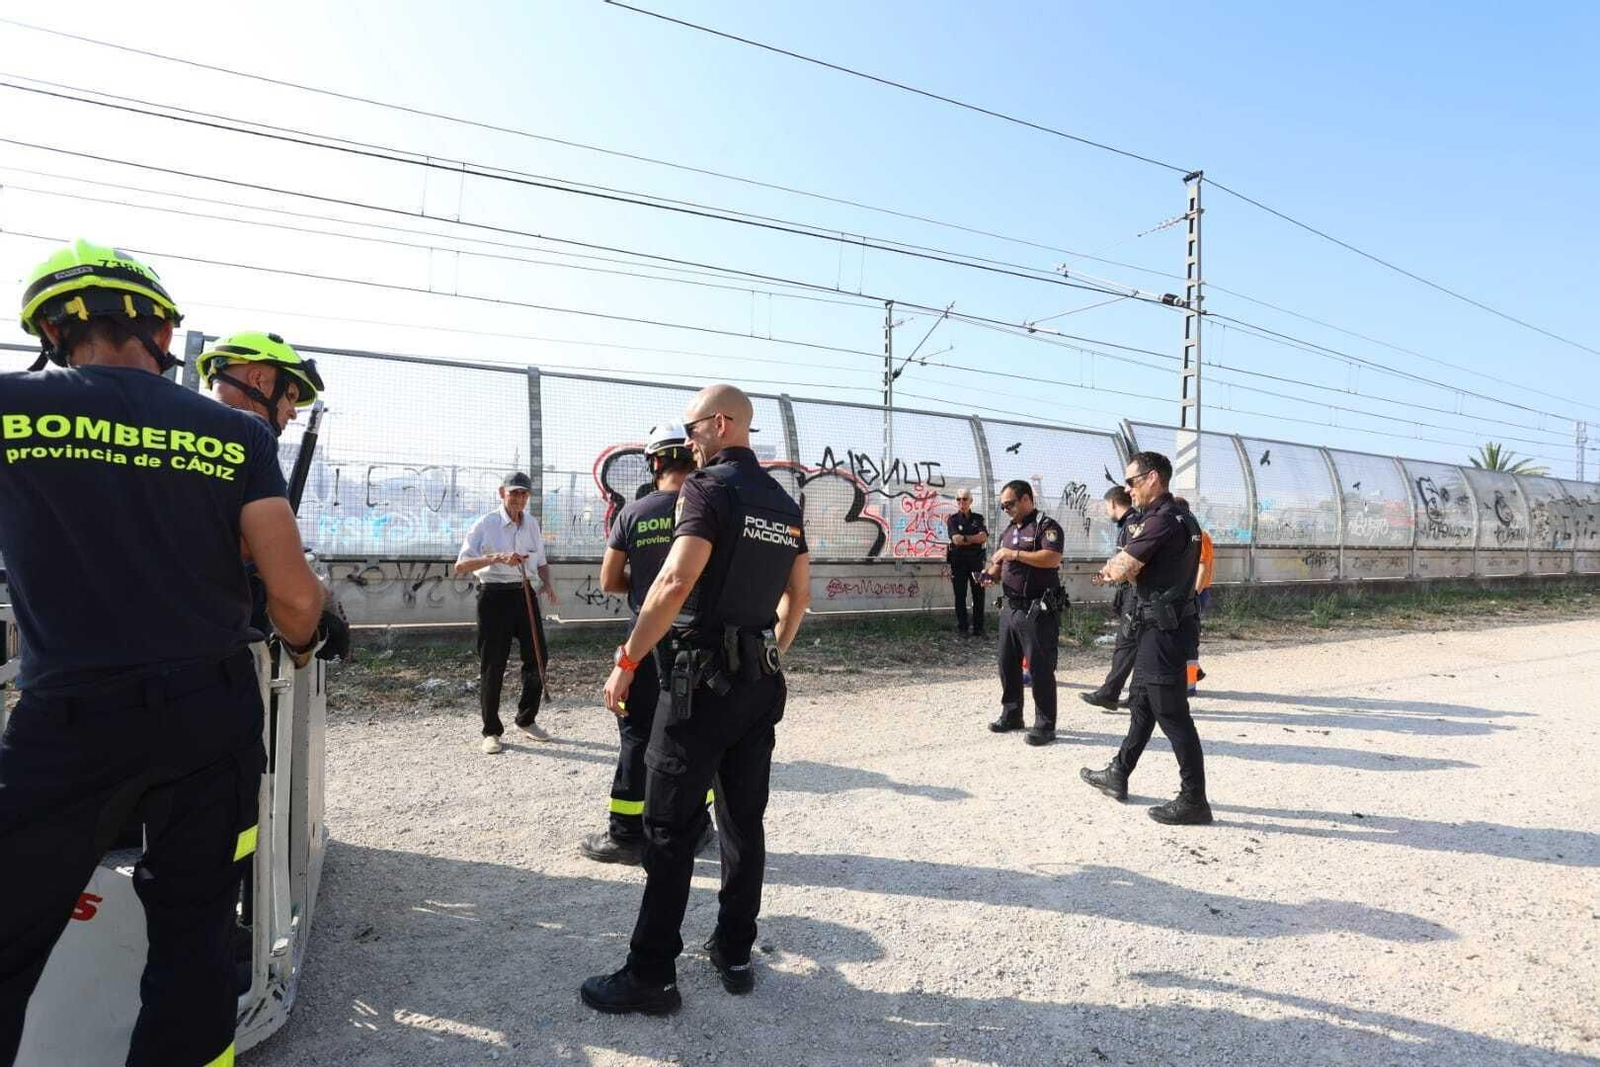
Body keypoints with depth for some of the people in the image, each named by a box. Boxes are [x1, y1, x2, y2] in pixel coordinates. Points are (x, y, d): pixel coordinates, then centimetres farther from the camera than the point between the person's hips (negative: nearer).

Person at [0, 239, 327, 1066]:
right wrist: (300, 646, 15)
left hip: (70, 717, -1)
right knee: (194, 932, 15)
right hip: (212, 710, 1)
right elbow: (295, 598, -7)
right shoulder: (238, 436, -2)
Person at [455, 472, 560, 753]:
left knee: (538, 658, 7)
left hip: (525, 595, 5)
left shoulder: (532, 524, 8)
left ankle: (526, 719, 26)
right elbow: (460, 566, -16)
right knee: (492, 666, 1)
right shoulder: (486, 524, -9)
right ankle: (491, 731, 15)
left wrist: (548, 585, -2)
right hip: (494, 596, -5)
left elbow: (541, 562, 19)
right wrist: (497, 557, -29)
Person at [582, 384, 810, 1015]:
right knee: (745, 821, 14)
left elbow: (676, 582, -23)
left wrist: (626, 662, -16)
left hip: (704, 677, -7)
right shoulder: (784, 502, 11)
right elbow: (798, 596, 16)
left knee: (670, 828, 1)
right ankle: (734, 955, 25)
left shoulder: (709, 488, -11)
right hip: (762, 681, 8)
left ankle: (650, 978, 10)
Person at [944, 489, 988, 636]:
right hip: (958, 561, -2)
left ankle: (978, 628, 6)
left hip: (976, 560, 2)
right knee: (960, 595, 2)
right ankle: (961, 627, 10)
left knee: (979, 594, 0)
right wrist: (975, 539, -8)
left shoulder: (978, 518, 8)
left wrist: (964, 538, -10)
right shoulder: (953, 518, 1)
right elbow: (956, 539, -14)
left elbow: (984, 537, -7)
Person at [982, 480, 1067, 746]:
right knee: (1008, 664, 13)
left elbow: (1052, 558, -24)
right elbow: (999, 564, 21)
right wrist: (991, 574, -1)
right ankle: (1011, 715, 26)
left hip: (1038, 610, -8)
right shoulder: (1009, 530, 17)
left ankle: (1045, 726, 6)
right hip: (1010, 607, 8)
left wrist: (1015, 554, -22)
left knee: (1040, 668, -2)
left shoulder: (1046, 526, -8)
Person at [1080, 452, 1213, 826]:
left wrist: (1114, 568, 3)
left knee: (1172, 714, -3)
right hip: (1167, 624, 11)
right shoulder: (1181, 517, 14)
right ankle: (1118, 775, 32)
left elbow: (1122, 569, -19)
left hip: (1161, 629, -11)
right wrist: (1117, 571, 0)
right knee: (1142, 703, 19)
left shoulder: (1161, 520, -20)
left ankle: (1194, 800, 6)